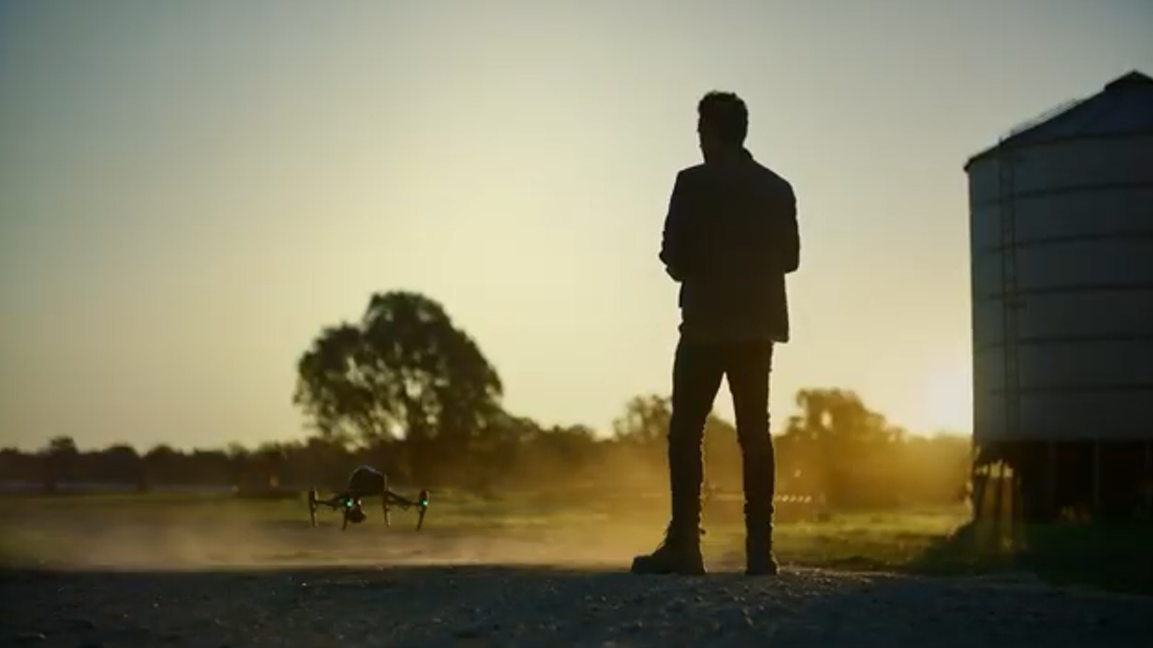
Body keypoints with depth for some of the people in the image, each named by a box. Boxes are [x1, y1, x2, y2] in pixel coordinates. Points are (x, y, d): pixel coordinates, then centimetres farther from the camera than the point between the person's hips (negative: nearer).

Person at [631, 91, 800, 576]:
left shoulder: (695, 183, -8)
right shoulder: (777, 189, 8)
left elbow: (674, 256, -10)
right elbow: (789, 258, 11)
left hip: (707, 323, -5)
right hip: (757, 324, 5)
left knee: (686, 432, -2)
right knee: (754, 432, 5)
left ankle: (684, 544, -9)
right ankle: (759, 548, 0)